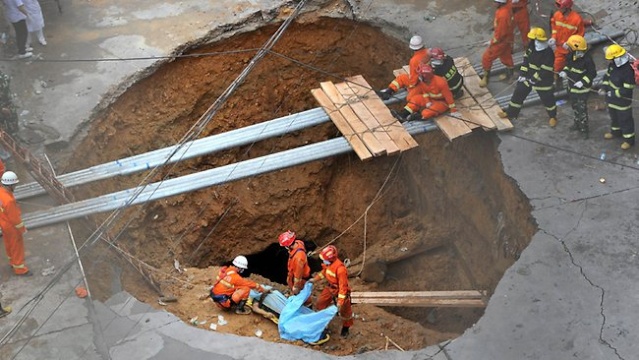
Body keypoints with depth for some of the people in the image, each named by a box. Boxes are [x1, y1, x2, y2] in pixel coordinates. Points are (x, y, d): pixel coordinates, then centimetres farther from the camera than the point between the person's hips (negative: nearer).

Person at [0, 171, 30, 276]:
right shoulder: (9, 200, -39)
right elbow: (14, 218, -28)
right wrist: (22, 229, -12)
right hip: (11, 226, -9)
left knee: (9, 244, 28)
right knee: (17, 247, 11)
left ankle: (13, 261, 49)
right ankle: (20, 268, 26)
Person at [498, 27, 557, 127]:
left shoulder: (548, 53, -26)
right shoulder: (532, 48, -6)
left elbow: (545, 71, -25)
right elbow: (526, 61, 4)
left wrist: (534, 80, -21)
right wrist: (522, 74, -2)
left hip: (543, 80, -6)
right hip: (528, 77, 6)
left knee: (547, 98, 10)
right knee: (518, 93, 10)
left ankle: (553, 116, 34)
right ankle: (511, 113, 23)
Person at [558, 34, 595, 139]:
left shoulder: (587, 59, -26)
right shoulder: (571, 56, -4)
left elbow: (592, 73, -20)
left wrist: (583, 82, -29)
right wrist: (565, 71, -7)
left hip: (582, 89, -8)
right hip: (572, 87, 8)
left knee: (582, 109, -1)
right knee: (575, 107, 23)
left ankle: (584, 129, 11)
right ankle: (577, 123, 42)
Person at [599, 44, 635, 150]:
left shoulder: (628, 71, -33)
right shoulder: (612, 65, -7)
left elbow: (627, 90, -29)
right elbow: (607, 76, 9)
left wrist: (613, 93, -25)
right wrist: (604, 87, -5)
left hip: (622, 102, -8)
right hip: (612, 99, 8)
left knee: (625, 120, 8)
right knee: (614, 117, 29)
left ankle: (629, 139, 24)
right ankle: (616, 131, 52)